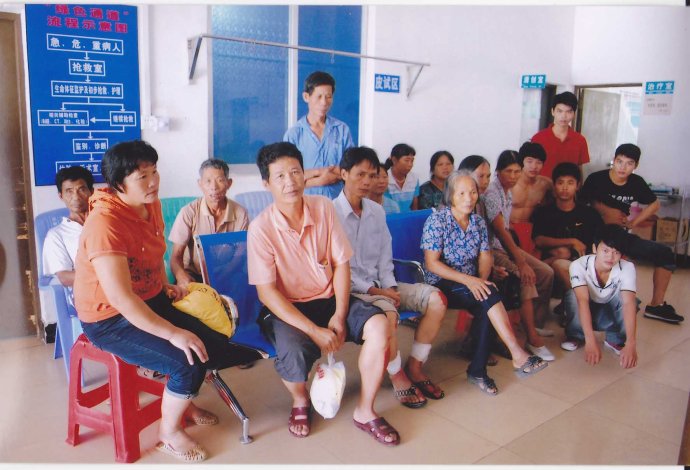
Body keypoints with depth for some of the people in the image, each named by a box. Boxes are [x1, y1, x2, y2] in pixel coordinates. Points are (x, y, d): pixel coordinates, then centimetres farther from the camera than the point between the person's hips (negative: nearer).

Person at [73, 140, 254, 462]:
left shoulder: (151, 205, -1)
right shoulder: (105, 223, -28)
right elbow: (120, 298, -33)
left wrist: (165, 285, 4)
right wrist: (173, 333, -31)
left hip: (152, 301, 8)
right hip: (111, 320, -8)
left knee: (213, 343, 2)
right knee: (189, 362, -22)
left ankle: (182, 402, 30)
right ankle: (169, 433, 6)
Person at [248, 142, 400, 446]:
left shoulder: (324, 208, -4)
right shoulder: (261, 228, -15)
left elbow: (341, 264, 0)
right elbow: (267, 292, -16)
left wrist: (339, 317, -12)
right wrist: (314, 330, -22)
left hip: (328, 299, 4)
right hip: (285, 308, -3)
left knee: (379, 326, -20)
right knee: (294, 355, -33)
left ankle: (365, 411, 0)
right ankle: (300, 401, 6)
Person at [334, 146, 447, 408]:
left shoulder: (377, 212, 10)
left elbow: (385, 257, 12)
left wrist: (390, 287, -5)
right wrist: (372, 290, -18)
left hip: (379, 286, 7)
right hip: (351, 289, -7)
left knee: (436, 298, -9)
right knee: (387, 312, -35)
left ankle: (414, 367, 2)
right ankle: (398, 376, -8)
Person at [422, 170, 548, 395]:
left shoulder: (478, 222, 9)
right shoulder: (437, 221, -9)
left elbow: (485, 257, 6)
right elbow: (432, 263, -15)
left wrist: (482, 279, -17)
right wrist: (468, 280, -24)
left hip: (472, 284, 5)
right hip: (441, 286, -5)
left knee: (486, 309, -28)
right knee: (489, 294, -30)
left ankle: (477, 369, -15)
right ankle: (518, 355, -29)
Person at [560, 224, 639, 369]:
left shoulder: (627, 268, -25)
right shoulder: (579, 265, -29)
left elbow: (629, 303, -37)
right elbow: (583, 300, -40)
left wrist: (630, 344, -49)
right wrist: (590, 340, -52)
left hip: (611, 316, 1)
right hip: (585, 314, -1)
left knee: (627, 297, -30)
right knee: (572, 295, -33)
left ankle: (616, 339, -6)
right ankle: (576, 336, -6)